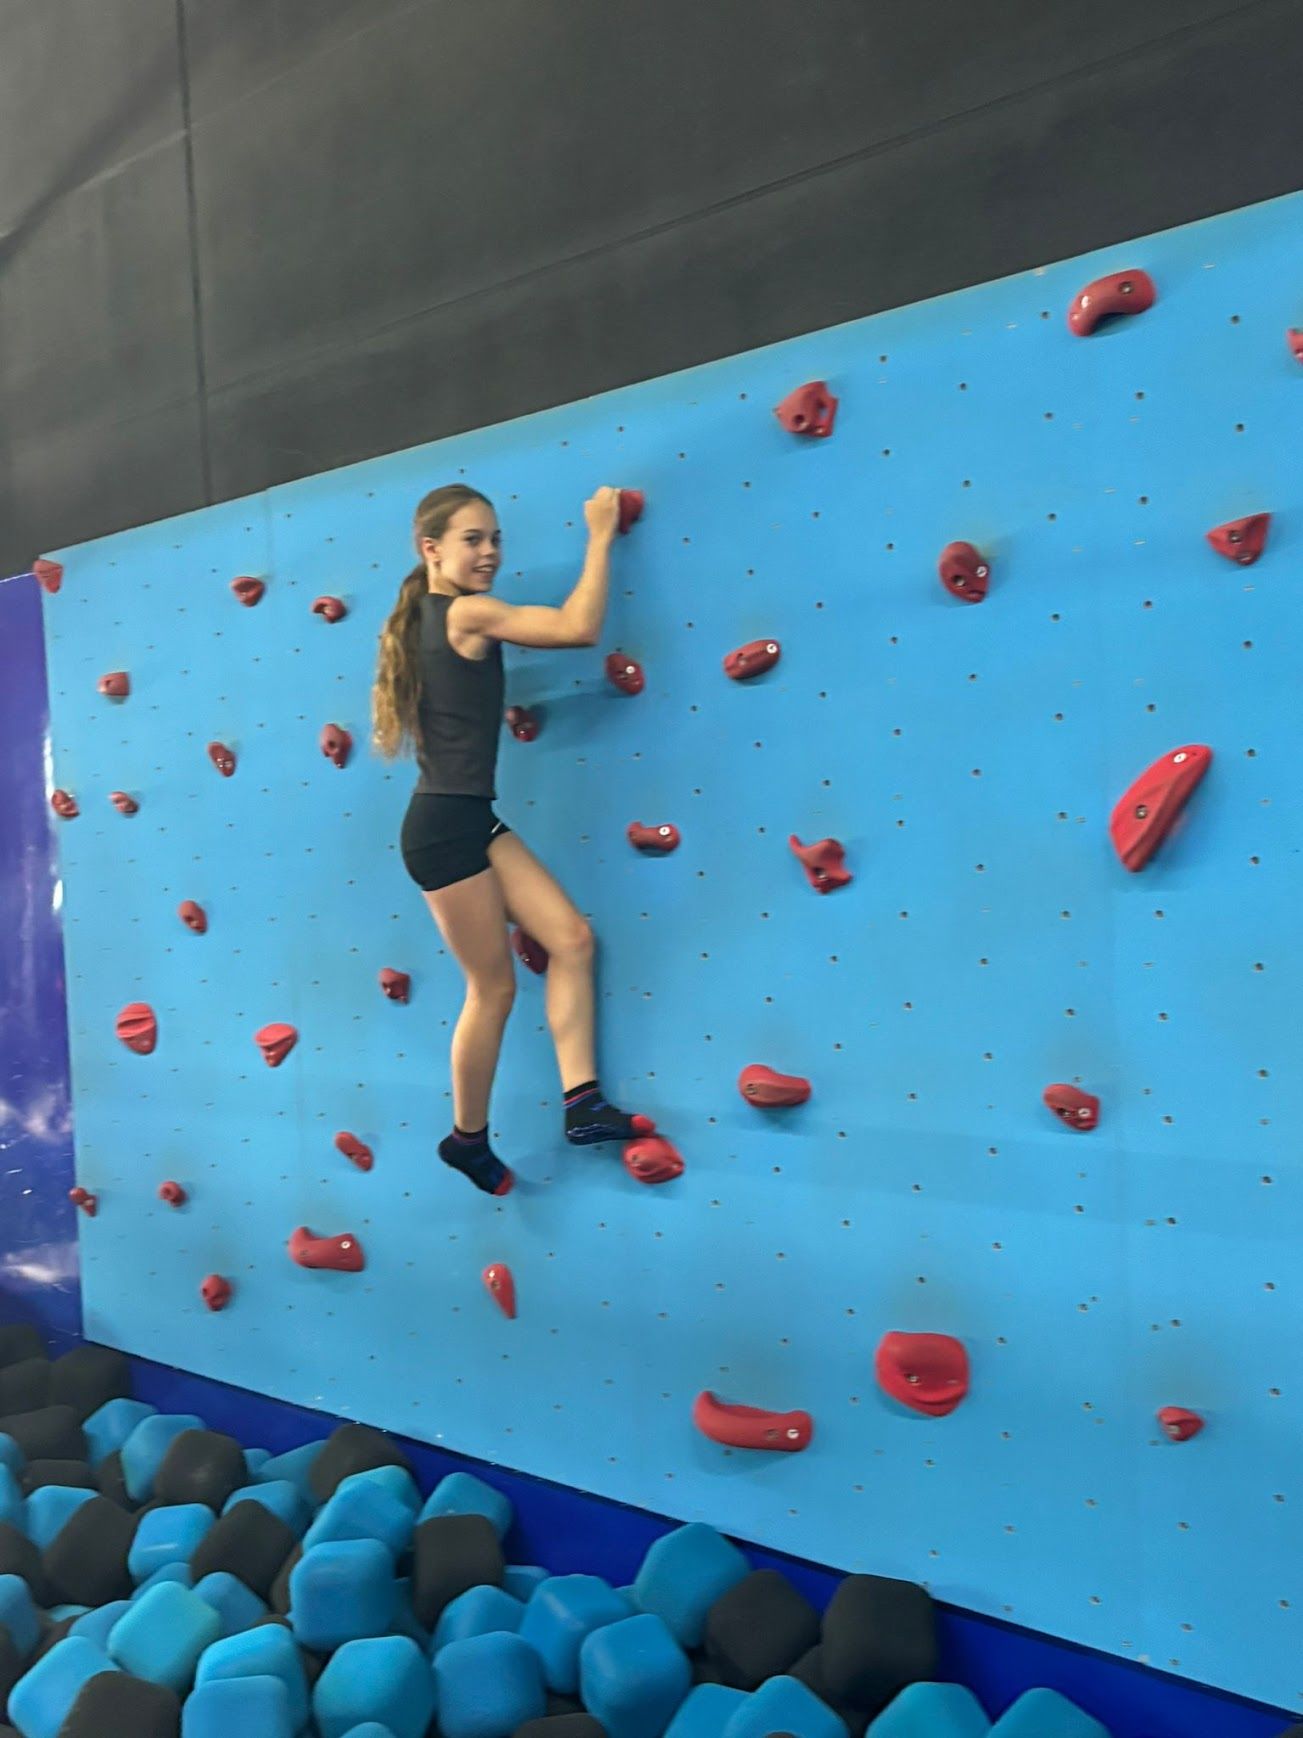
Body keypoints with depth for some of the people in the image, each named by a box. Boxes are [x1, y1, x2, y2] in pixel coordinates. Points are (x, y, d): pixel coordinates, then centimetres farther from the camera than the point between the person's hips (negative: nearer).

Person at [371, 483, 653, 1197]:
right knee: (494, 986, 3)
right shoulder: (470, 613, -13)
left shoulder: (429, 617, 12)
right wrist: (601, 536, -5)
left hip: (469, 820, 9)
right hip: (446, 826, -9)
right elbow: (580, 627, -16)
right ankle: (468, 1139, 22)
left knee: (570, 937, 3)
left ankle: (583, 1104, 3)